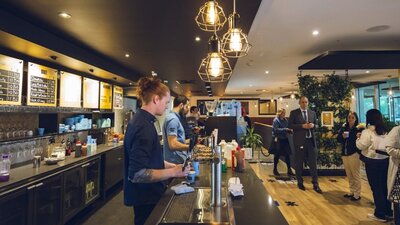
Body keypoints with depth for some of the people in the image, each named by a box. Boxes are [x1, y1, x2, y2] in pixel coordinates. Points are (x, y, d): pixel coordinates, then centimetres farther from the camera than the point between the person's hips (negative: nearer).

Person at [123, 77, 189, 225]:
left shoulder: (141, 120, 6)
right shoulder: (144, 126, -26)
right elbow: (137, 174, -30)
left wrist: (171, 166, 9)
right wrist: (173, 172, -22)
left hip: (146, 194, 10)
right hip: (145, 198, -10)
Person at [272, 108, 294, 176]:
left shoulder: (285, 120, 11)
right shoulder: (276, 120, -8)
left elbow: (287, 128, 15)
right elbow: (276, 130, -17)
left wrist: (290, 130, -5)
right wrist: (285, 129, -23)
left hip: (285, 139, 6)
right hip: (278, 140, -6)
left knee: (287, 154, 3)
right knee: (277, 155, 5)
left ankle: (289, 170, 9)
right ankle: (275, 169, 20)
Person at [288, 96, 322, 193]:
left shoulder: (312, 113, 11)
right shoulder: (294, 112, -1)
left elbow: (316, 125, 14)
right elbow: (290, 125, -8)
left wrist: (313, 125, -9)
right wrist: (302, 126, -18)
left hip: (311, 140, 3)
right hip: (299, 141, -3)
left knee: (313, 163, 4)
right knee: (299, 163, 7)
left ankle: (315, 184, 12)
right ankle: (300, 182, 22)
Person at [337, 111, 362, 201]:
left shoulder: (358, 129, -9)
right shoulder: (343, 128, 6)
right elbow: (338, 139, 6)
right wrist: (342, 136, -12)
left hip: (354, 154, -5)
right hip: (345, 154, 5)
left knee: (356, 175, 5)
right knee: (349, 175, 14)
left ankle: (357, 194, 14)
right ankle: (352, 192, 26)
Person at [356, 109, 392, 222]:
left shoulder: (367, 132, -14)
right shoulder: (385, 131, 6)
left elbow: (361, 146, -12)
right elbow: (383, 144, 14)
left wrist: (359, 138, 6)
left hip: (373, 162, -7)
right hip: (385, 160, 7)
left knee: (376, 187, 4)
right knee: (384, 186, 17)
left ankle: (380, 214, 15)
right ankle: (388, 211, 29)